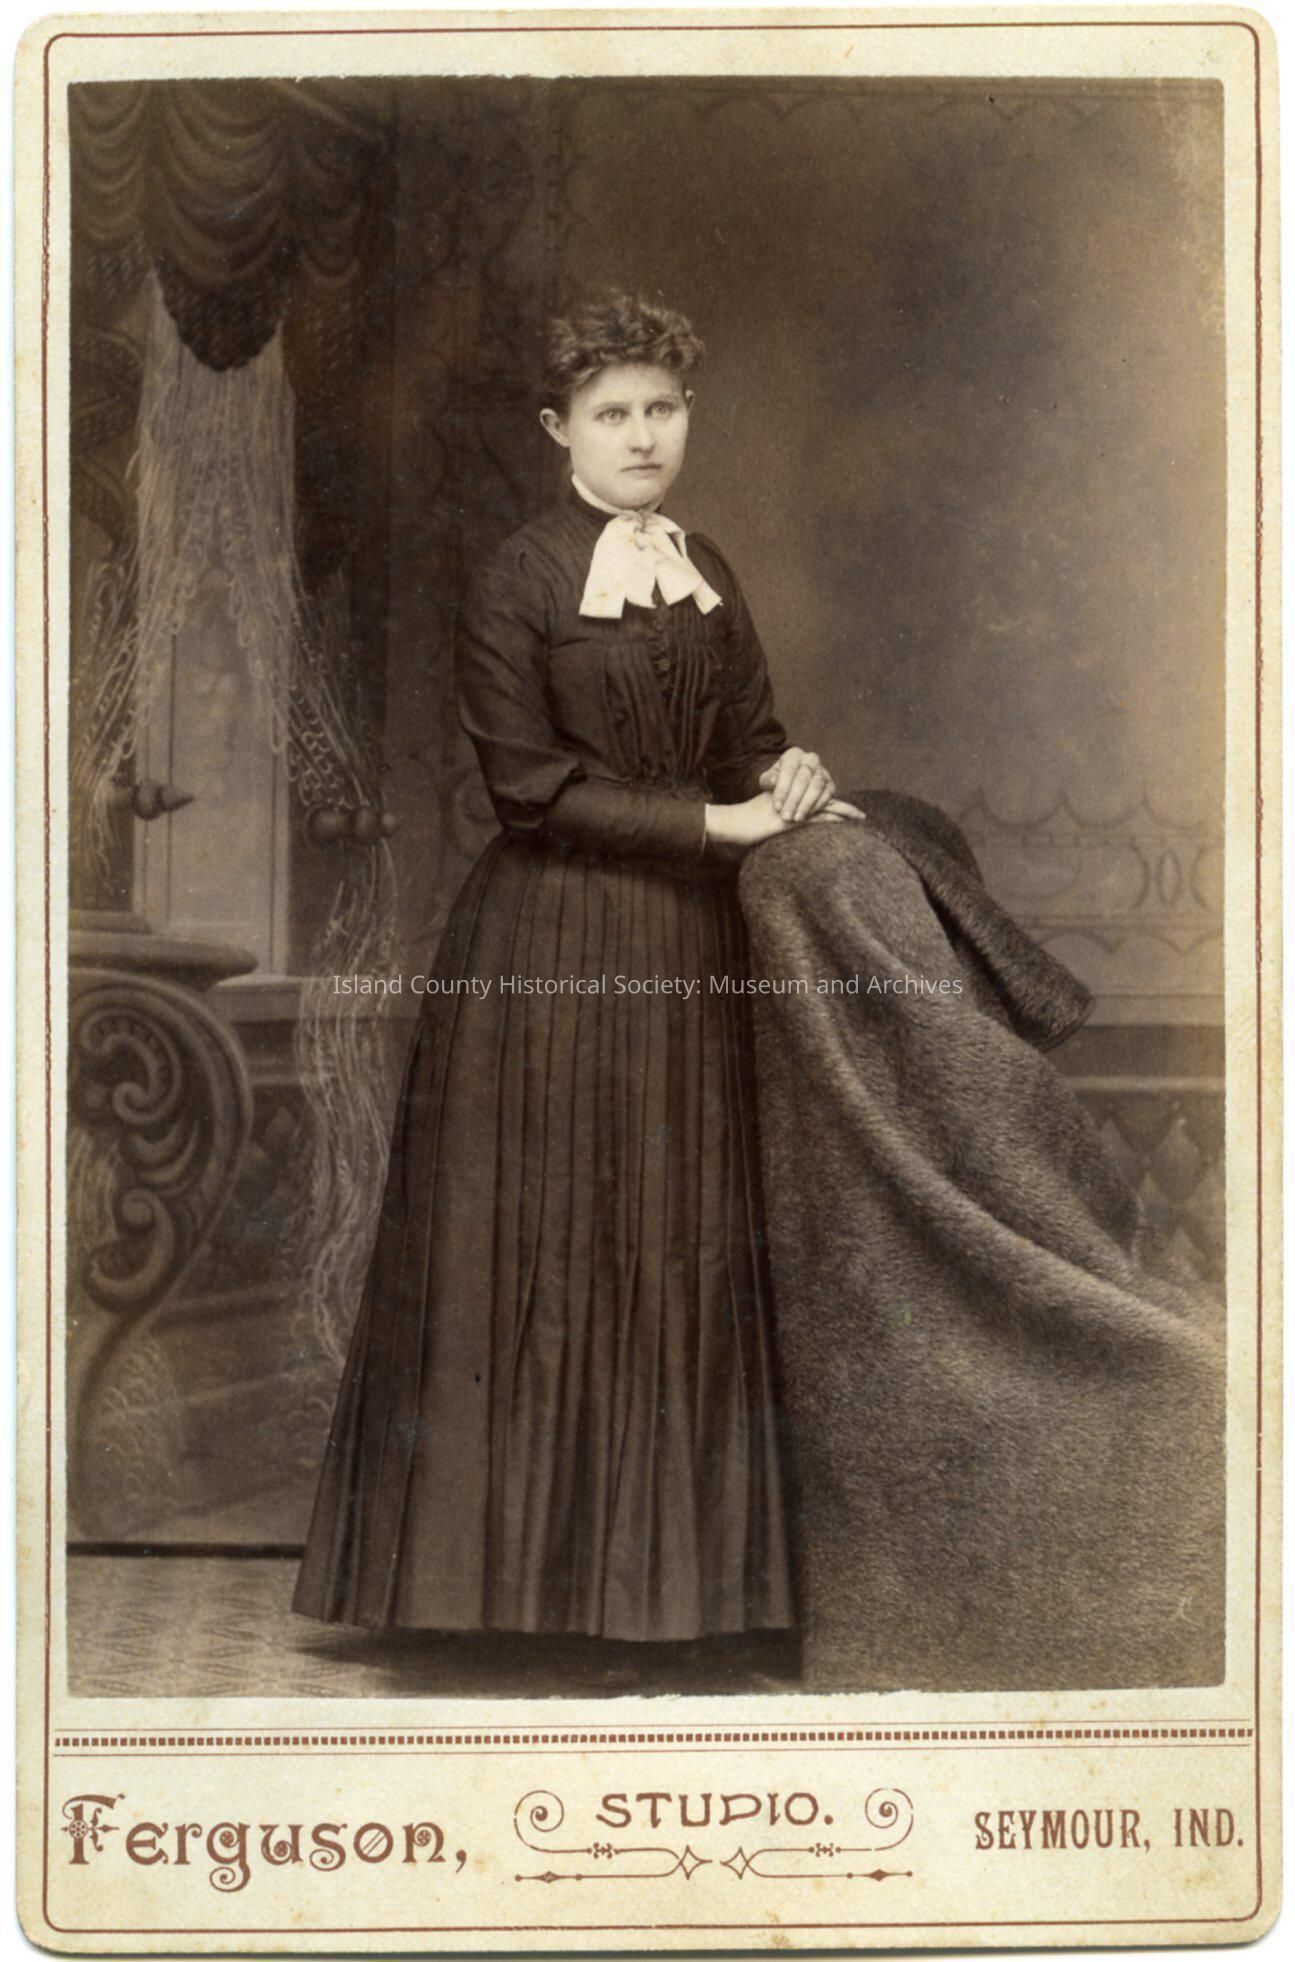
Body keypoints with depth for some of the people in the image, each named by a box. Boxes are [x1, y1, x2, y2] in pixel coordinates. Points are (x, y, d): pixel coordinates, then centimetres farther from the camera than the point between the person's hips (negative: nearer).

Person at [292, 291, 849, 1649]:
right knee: (539, 1242, 1)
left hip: (685, 944, 6)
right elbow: (533, 788, -13)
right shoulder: (517, 582, -8)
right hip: (549, 948, -6)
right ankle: (526, 1535, 14)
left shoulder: (710, 577, 12)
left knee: (681, 1234, 10)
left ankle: (670, 1535, 22)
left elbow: (750, 738, 14)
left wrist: (791, 781, -10)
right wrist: (720, 820, -15)